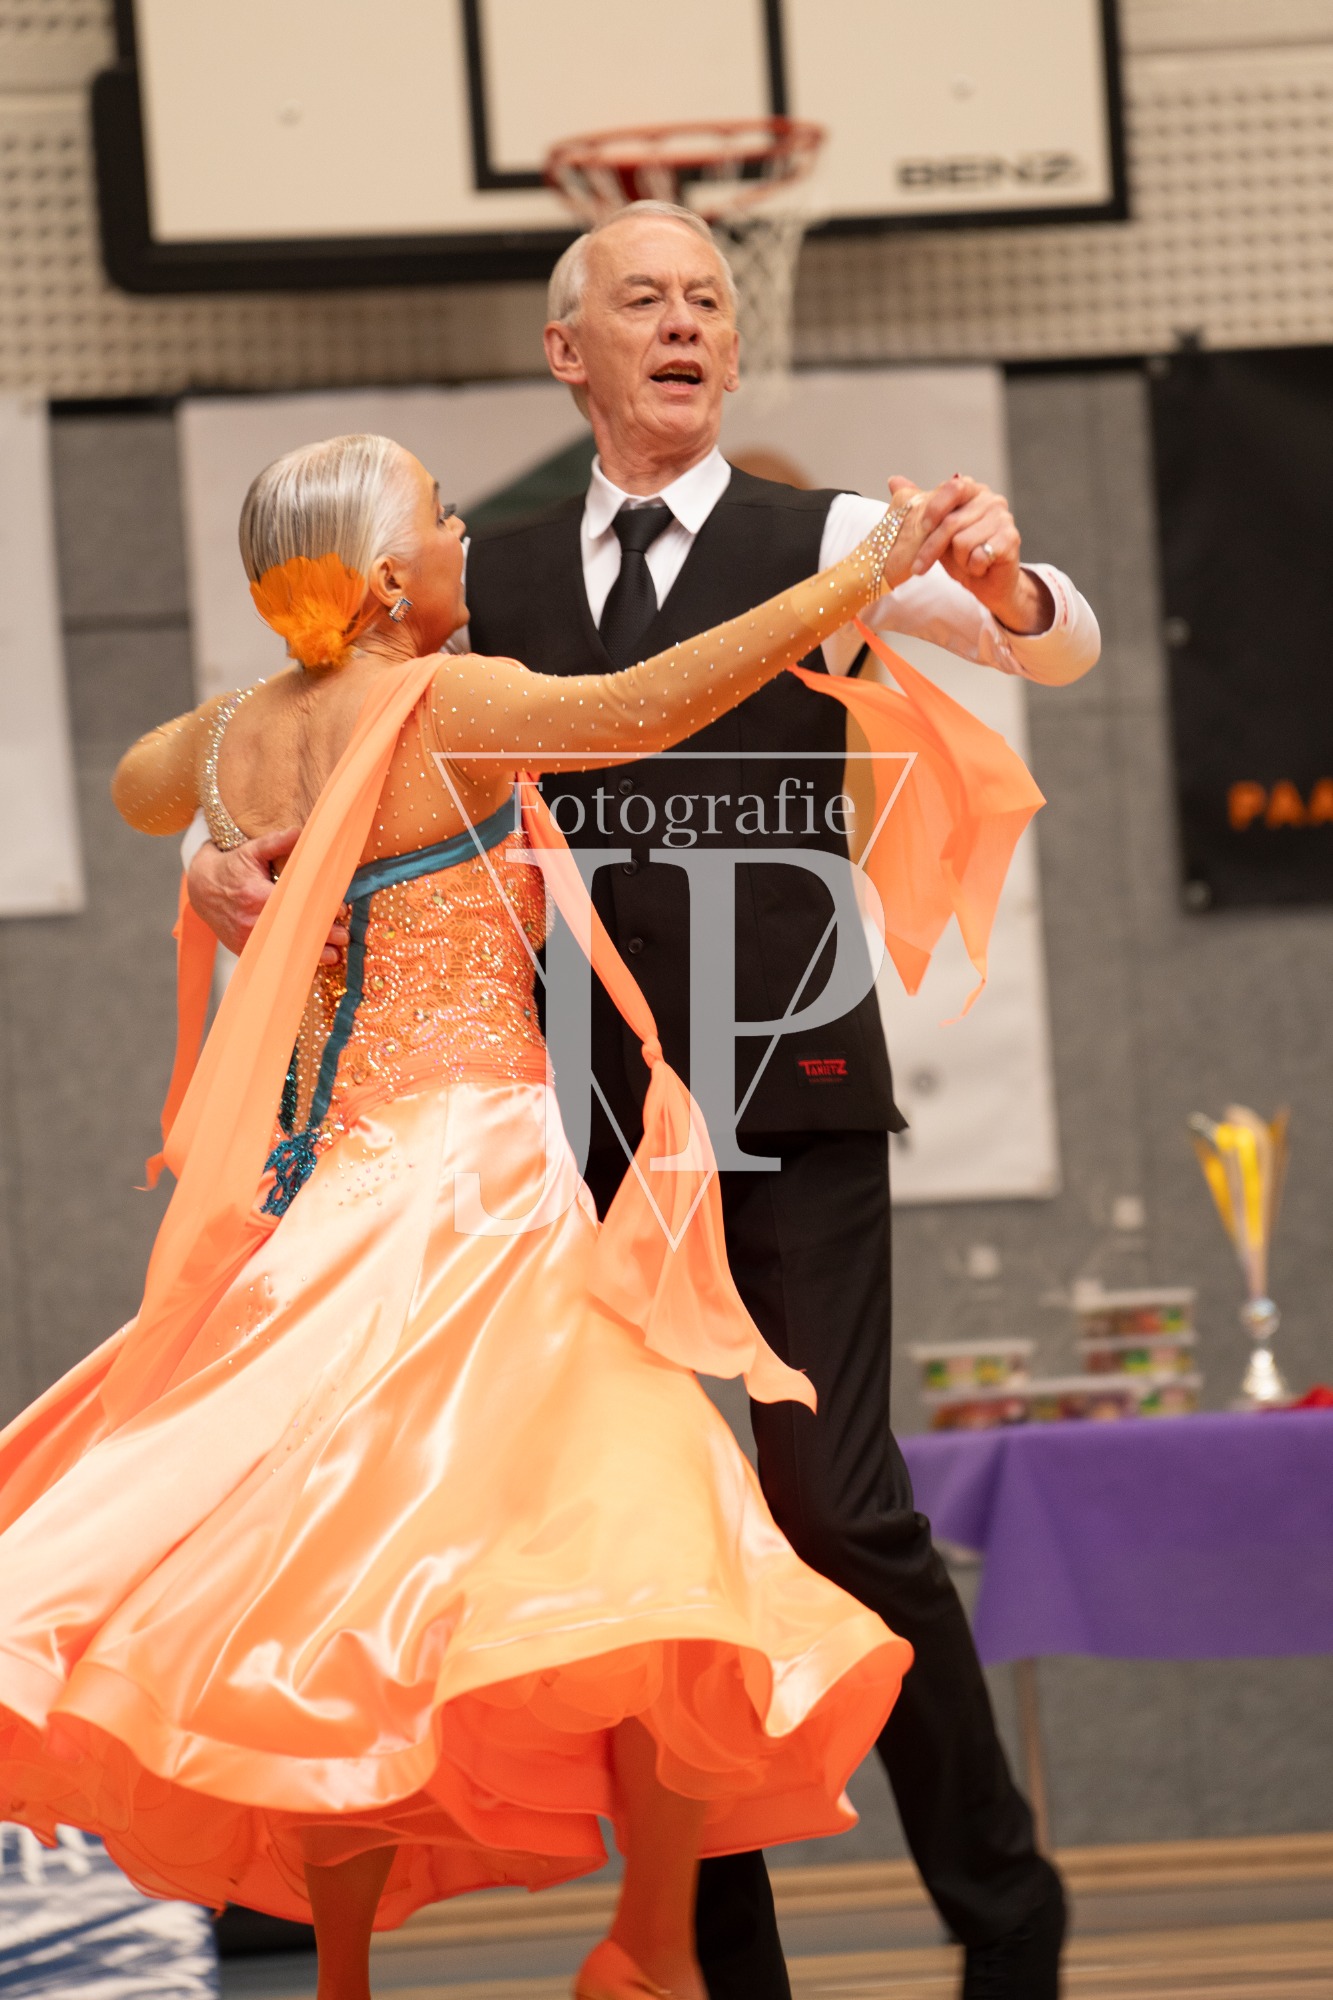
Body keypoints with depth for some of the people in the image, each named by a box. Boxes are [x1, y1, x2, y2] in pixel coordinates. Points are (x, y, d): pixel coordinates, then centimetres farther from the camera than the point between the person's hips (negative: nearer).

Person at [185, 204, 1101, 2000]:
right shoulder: (497, 583, 14)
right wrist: (220, 858, -6)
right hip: (583, 1101, 4)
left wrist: (1008, 583, -29)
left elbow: (1061, 650, -5)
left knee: (837, 1504, -11)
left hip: (785, 1092, -4)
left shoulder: (820, 543, 5)